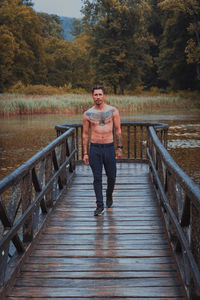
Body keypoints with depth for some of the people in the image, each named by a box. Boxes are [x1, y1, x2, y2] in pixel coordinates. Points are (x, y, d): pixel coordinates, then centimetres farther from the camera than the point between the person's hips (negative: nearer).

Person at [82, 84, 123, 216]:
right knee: (97, 178, 0)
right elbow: (85, 134, 6)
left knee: (111, 176, 9)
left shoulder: (113, 111, 0)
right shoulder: (88, 114, 1)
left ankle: (109, 196, 38)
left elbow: (118, 130, 3)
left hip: (109, 147, 0)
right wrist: (85, 153, 2)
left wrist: (120, 148, -4)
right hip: (94, 148, 0)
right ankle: (100, 206, 6)